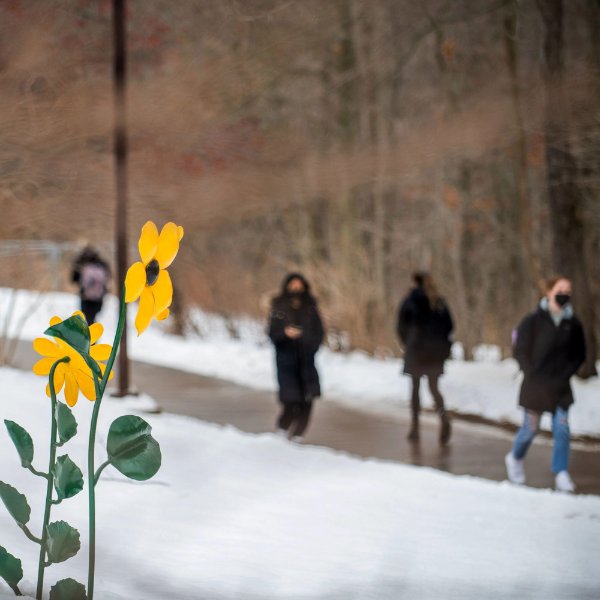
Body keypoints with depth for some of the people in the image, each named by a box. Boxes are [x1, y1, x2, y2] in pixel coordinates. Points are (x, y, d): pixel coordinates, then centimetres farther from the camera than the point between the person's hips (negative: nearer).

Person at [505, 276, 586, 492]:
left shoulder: (572, 324, 2)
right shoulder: (533, 321, -7)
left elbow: (579, 355, 12)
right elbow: (521, 352, -4)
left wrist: (565, 375, 0)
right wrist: (534, 377, -9)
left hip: (560, 386, 2)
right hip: (536, 385, -2)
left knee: (562, 430, -6)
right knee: (530, 428, 7)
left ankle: (561, 473, -1)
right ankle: (515, 458, 33)